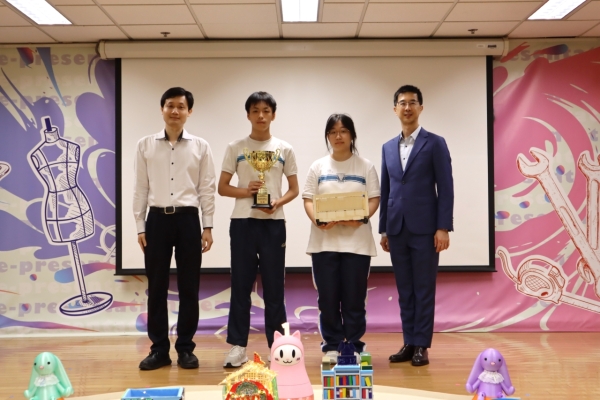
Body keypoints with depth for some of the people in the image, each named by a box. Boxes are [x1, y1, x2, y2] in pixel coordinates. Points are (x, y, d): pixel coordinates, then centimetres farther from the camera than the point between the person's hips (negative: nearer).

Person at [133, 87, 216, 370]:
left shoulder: (200, 147, 5)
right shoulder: (146, 145, 6)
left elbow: (207, 189, 3)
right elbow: (140, 188, 6)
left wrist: (207, 226, -3)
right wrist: (140, 226, 1)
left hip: (187, 219, 0)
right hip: (158, 219, 1)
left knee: (189, 287, 5)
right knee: (157, 287, 5)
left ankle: (185, 348, 17)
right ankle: (159, 349, 16)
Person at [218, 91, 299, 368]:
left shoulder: (284, 149, 6)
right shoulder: (235, 148, 5)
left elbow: (294, 189, 8)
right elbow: (222, 187, 6)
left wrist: (278, 202, -12)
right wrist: (245, 191, -13)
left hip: (273, 223, 0)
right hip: (243, 222, 0)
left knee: (274, 286, 5)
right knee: (241, 285, 3)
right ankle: (237, 346, 10)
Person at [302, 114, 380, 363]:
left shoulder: (365, 166, 8)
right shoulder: (318, 167, 11)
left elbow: (374, 199, 2)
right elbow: (308, 199, 4)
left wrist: (361, 219, -17)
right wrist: (317, 220, -15)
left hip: (356, 241, -1)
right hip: (324, 241, 1)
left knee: (354, 298, 2)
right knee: (328, 298, 4)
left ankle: (354, 347, 14)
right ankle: (332, 346, 15)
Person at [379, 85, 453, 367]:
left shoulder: (435, 143, 0)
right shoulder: (388, 148, 14)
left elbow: (445, 189, -5)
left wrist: (443, 228, -12)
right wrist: (383, 230, 12)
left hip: (424, 229, -4)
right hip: (397, 230, 5)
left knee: (424, 290, 2)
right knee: (404, 291, 9)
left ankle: (421, 346, 9)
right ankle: (409, 343, 17)